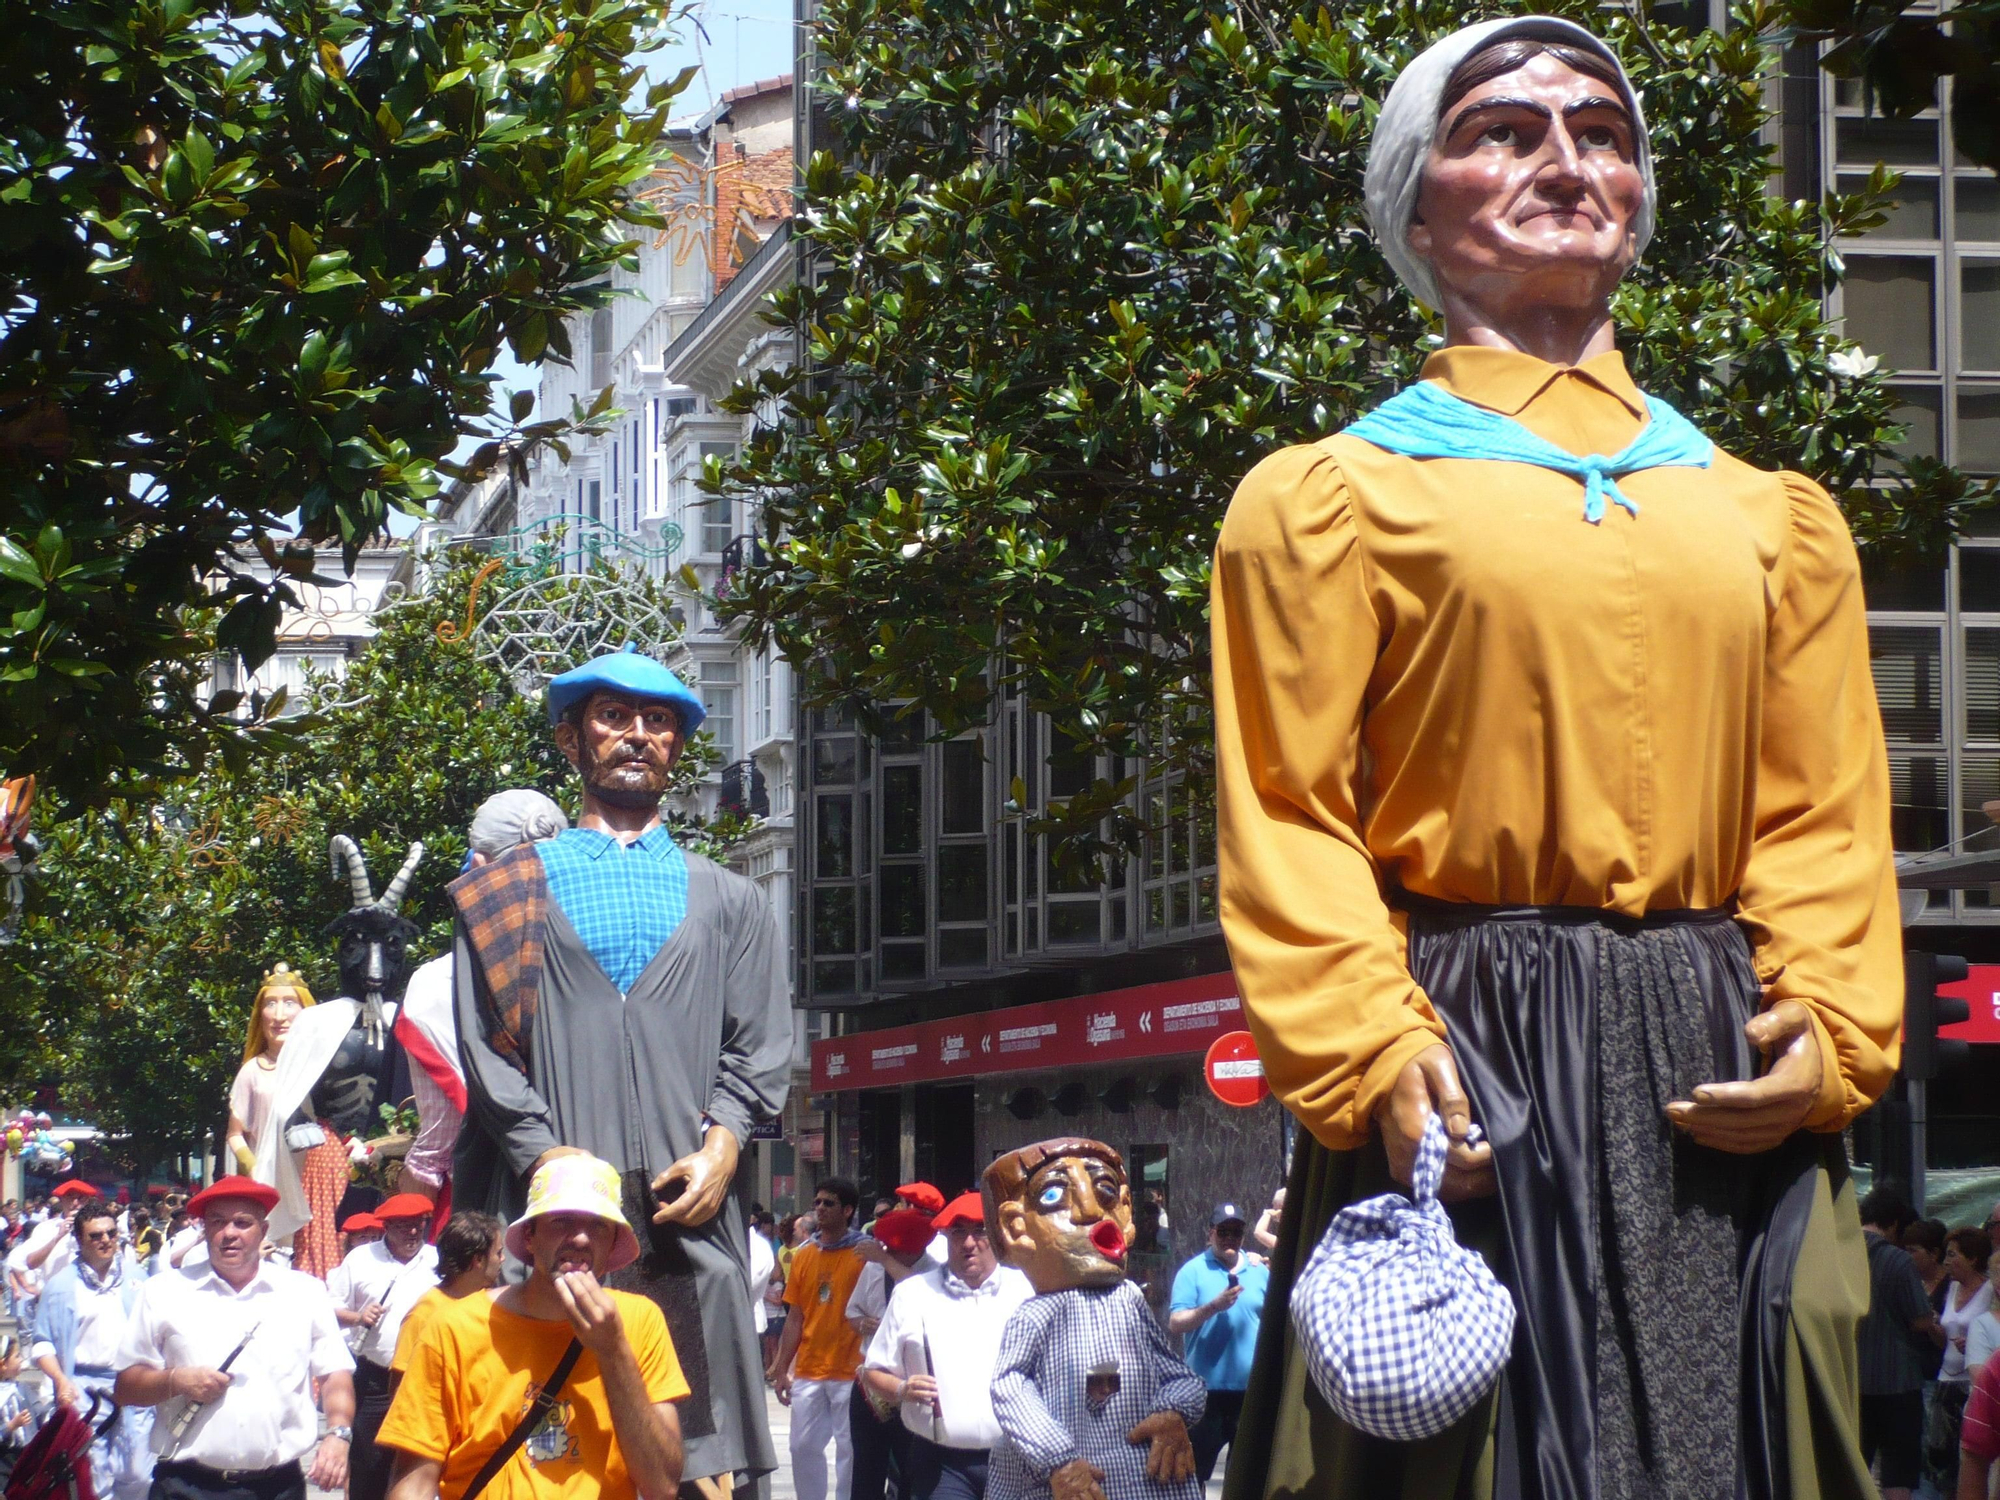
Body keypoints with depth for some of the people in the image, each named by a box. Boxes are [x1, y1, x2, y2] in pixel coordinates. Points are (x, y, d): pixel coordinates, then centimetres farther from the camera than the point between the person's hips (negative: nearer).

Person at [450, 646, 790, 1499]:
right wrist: (545, 1155, -7)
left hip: (688, 1205, 1)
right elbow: (483, 1045, 7)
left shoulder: (728, 902, 22)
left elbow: (761, 1045, 14)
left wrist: (721, 1143, -4)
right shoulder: (513, 891, 16)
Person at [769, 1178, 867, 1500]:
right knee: (803, 1446, 7)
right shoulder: (804, 1255, 9)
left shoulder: (864, 1253, -5)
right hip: (807, 1373, 5)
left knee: (849, 1449, 1)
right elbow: (795, 1318, 13)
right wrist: (781, 1368, 11)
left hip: (849, 1372, -5)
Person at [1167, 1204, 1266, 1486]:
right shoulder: (1192, 1272, -4)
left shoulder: (1260, 1272, 8)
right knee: (1195, 1468, 2)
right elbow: (1175, 1324, -11)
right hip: (1208, 1389, -3)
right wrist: (1213, 1307, -25)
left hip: (1250, 1389, 4)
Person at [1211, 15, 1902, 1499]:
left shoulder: (1773, 519, 18)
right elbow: (1286, 816, -2)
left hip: (1713, 1089, 4)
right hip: (1468, 1051, -3)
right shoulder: (1332, 497, 6)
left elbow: (1824, 818, 12)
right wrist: (1372, 1056, -16)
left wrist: (1826, 1033, -6)